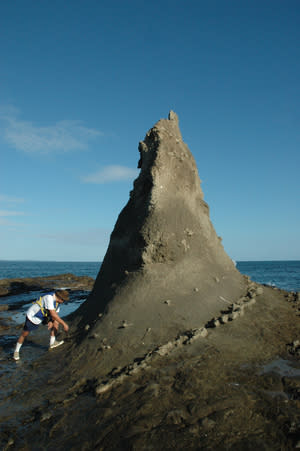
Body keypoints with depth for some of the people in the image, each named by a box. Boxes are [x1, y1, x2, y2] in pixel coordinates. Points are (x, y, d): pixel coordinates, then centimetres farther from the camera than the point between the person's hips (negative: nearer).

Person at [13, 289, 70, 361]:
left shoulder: (57, 301, -4)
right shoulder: (49, 298, -33)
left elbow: (55, 314, 2)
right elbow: (53, 314, -37)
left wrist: (51, 322, -19)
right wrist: (64, 324, -33)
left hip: (43, 316, 8)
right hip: (32, 317, -8)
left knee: (56, 323, -2)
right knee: (24, 334, 6)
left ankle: (52, 343, 8)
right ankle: (16, 351, 29)